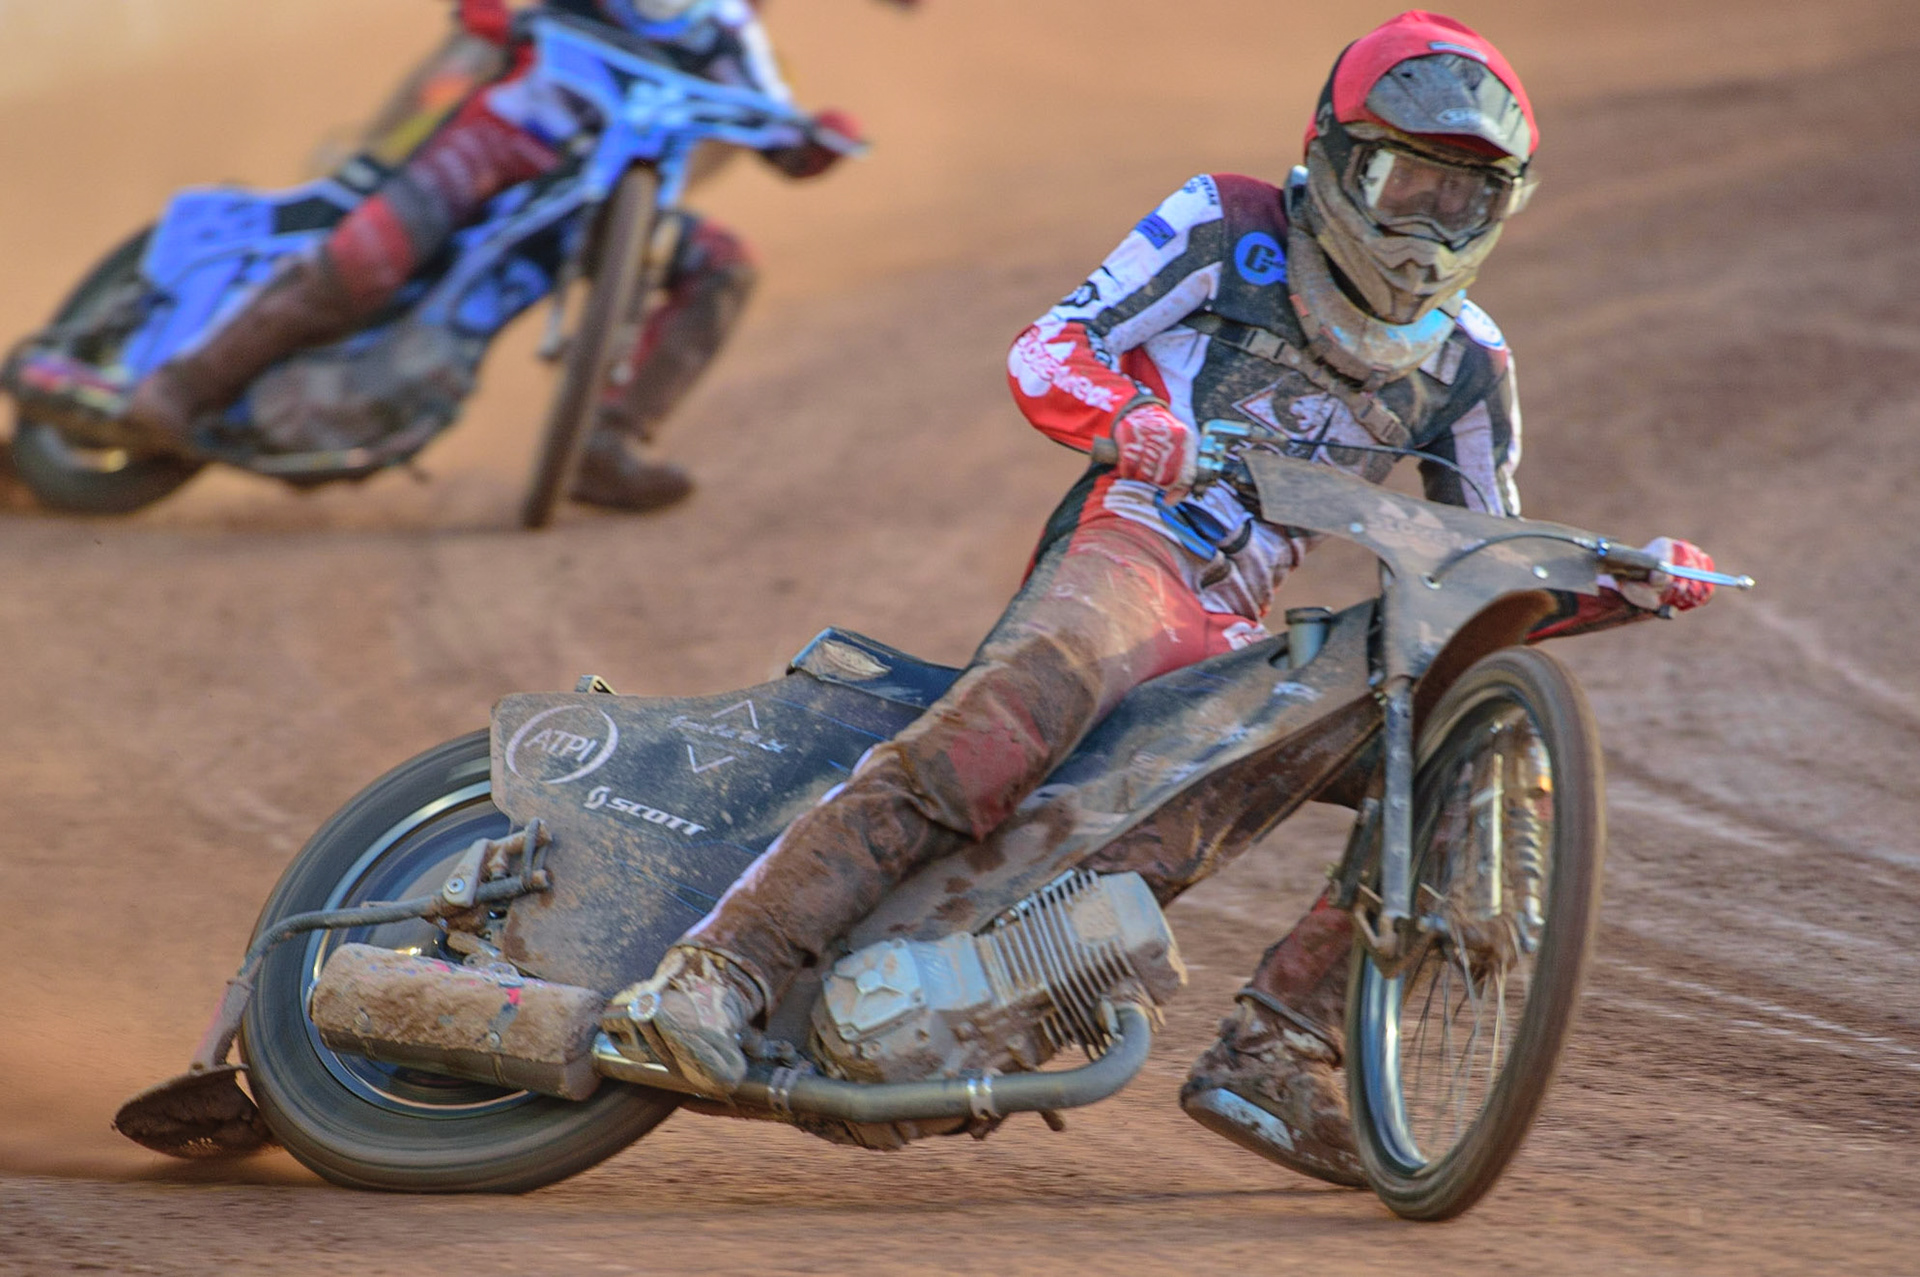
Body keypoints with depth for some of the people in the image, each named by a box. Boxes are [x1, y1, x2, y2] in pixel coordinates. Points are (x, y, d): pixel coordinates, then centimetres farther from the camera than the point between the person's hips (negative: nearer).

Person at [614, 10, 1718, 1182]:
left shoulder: (1465, 363, 18)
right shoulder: (1228, 230, 5)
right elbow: (1045, 349, -3)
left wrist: (1632, 586, 3)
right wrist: (1122, 418, -26)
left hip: (1239, 636, 6)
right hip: (1126, 549, -6)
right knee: (1004, 725, -36)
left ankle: (1270, 1054, -11)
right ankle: (725, 963, -42)